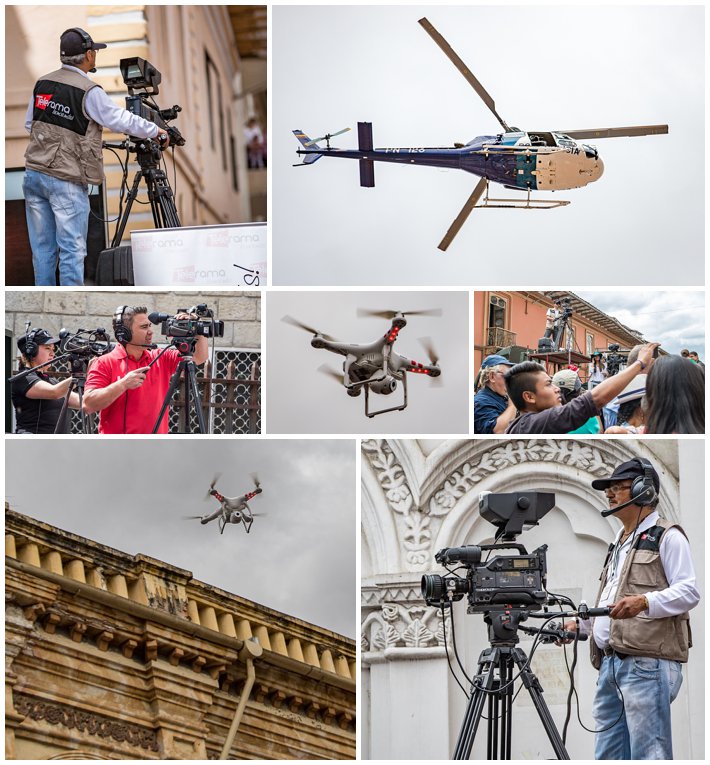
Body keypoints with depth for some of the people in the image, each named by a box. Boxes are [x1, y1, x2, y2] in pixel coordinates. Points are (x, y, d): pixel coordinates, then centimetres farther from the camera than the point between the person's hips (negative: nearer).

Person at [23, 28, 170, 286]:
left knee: (43, 247, 11)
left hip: (33, 175, 7)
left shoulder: (42, 83, 7)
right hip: (66, 182, -7)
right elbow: (121, 119, -8)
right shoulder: (88, 92, -14)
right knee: (72, 249, -1)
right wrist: (156, 131, 6)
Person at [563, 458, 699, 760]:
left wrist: (644, 602, -24)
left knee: (648, 753, -12)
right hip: (610, 663, 9)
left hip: (647, 663, -9)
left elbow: (688, 592, -11)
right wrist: (579, 624, 23)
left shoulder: (667, 536, 0)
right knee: (608, 753, 5)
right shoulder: (619, 543, 27)